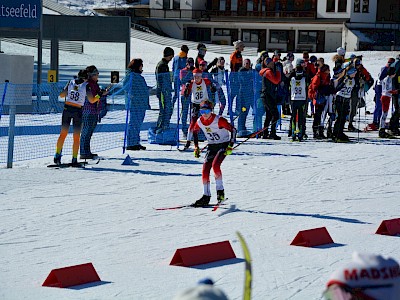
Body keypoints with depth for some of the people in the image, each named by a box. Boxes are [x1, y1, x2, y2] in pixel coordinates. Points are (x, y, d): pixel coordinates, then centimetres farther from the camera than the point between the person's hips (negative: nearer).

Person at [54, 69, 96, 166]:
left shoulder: (71, 82, 6)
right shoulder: (86, 85, -4)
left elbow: (61, 95, 10)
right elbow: (92, 100, -7)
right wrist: (99, 96, 10)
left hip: (67, 108, 3)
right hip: (78, 111, -3)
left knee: (63, 134, 14)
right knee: (76, 137, 6)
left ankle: (57, 156, 10)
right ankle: (74, 160, 5)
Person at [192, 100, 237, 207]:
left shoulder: (219, 120, -22)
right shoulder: (199, 122, -6)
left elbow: (233, 130, -15)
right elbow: (194, 132, 15)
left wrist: (230, 146, -20)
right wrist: (196, 147, 10)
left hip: (223, 145, -5)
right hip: (212, 146, 5)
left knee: (215, 165, -27)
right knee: (205, 169, -7)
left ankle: (220, 190, -12)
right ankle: (206, 196, 4)